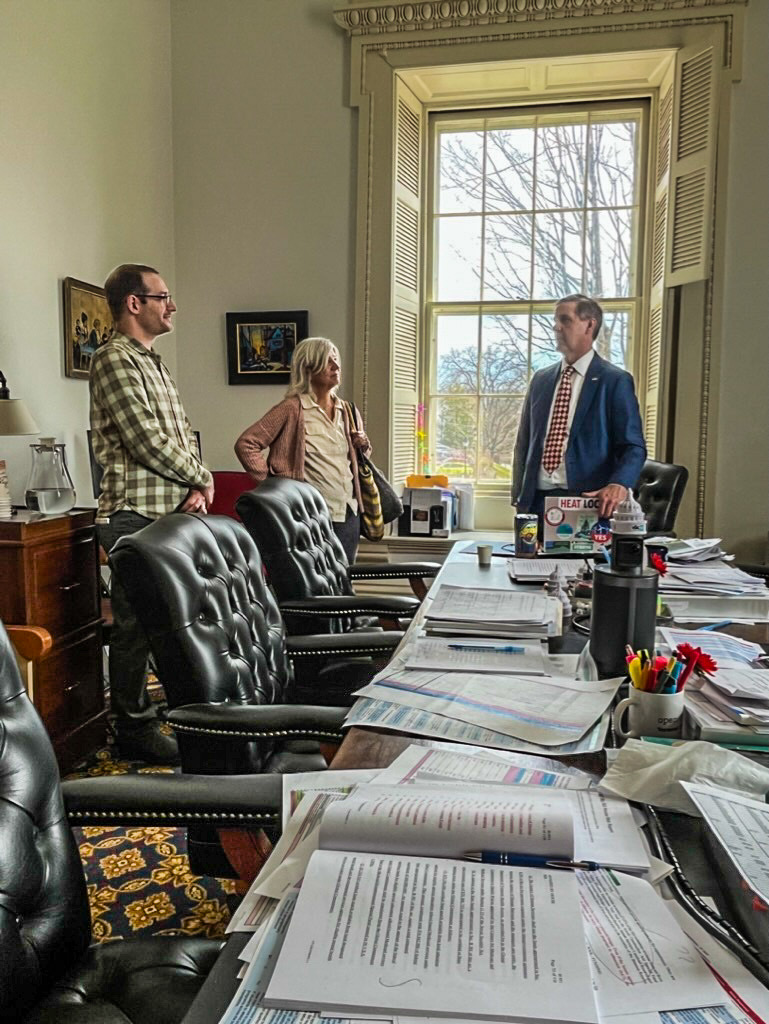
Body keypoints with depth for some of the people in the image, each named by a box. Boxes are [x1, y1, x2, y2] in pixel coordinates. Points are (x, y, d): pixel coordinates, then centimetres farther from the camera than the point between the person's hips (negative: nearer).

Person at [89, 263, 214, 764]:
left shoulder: (153, 363, 19)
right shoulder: (115, 359, -10)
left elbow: (183, 433, 18)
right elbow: (148, 441, -18)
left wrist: (196, 489, 2)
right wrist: (201, 478, -6)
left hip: (172, 513, 9)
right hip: (137, 515, -9)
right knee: (136, 625, 0)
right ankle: (135, 729, 11)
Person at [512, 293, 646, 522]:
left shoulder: (616, 381, -1)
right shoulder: (540, 379, 14)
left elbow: (633, 447, -5)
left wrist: (618, 484, -25)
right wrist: (518, 496, 7)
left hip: (588, 501, -4)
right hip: (535, 500, 4)